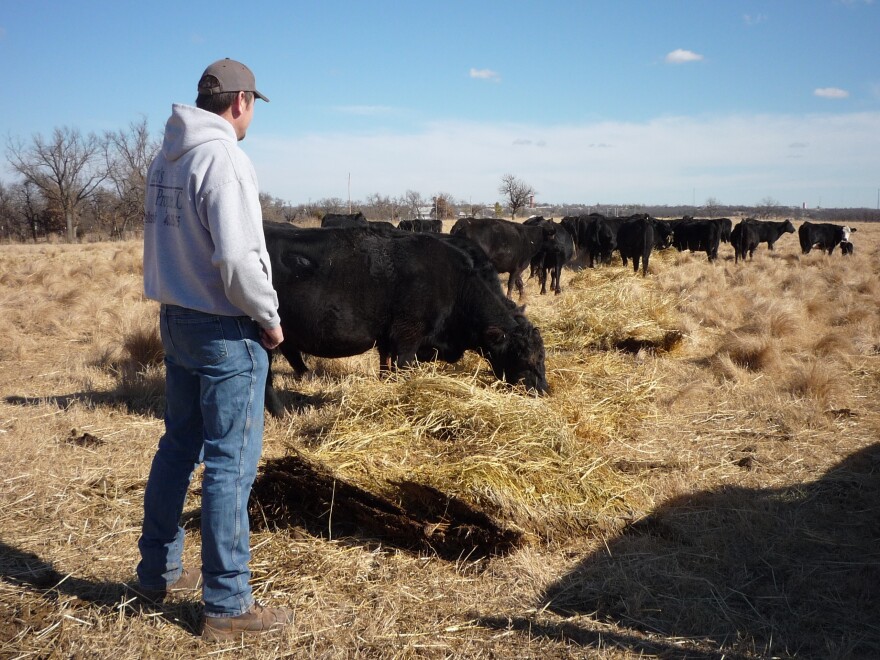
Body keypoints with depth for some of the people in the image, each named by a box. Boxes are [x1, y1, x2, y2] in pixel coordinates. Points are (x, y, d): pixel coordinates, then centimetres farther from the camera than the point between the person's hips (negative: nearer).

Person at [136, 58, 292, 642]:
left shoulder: (166, 159, 8)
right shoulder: (224, 158, -17)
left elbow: (167, 240, 13)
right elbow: (237, 258, -24)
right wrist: (269, 319, -11)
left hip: (177, 319, 9)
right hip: (226, 330, -8)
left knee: (179, 445, 19)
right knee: (231, 463, -1)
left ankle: (159, 573, 32)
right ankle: (228, 606, 7)